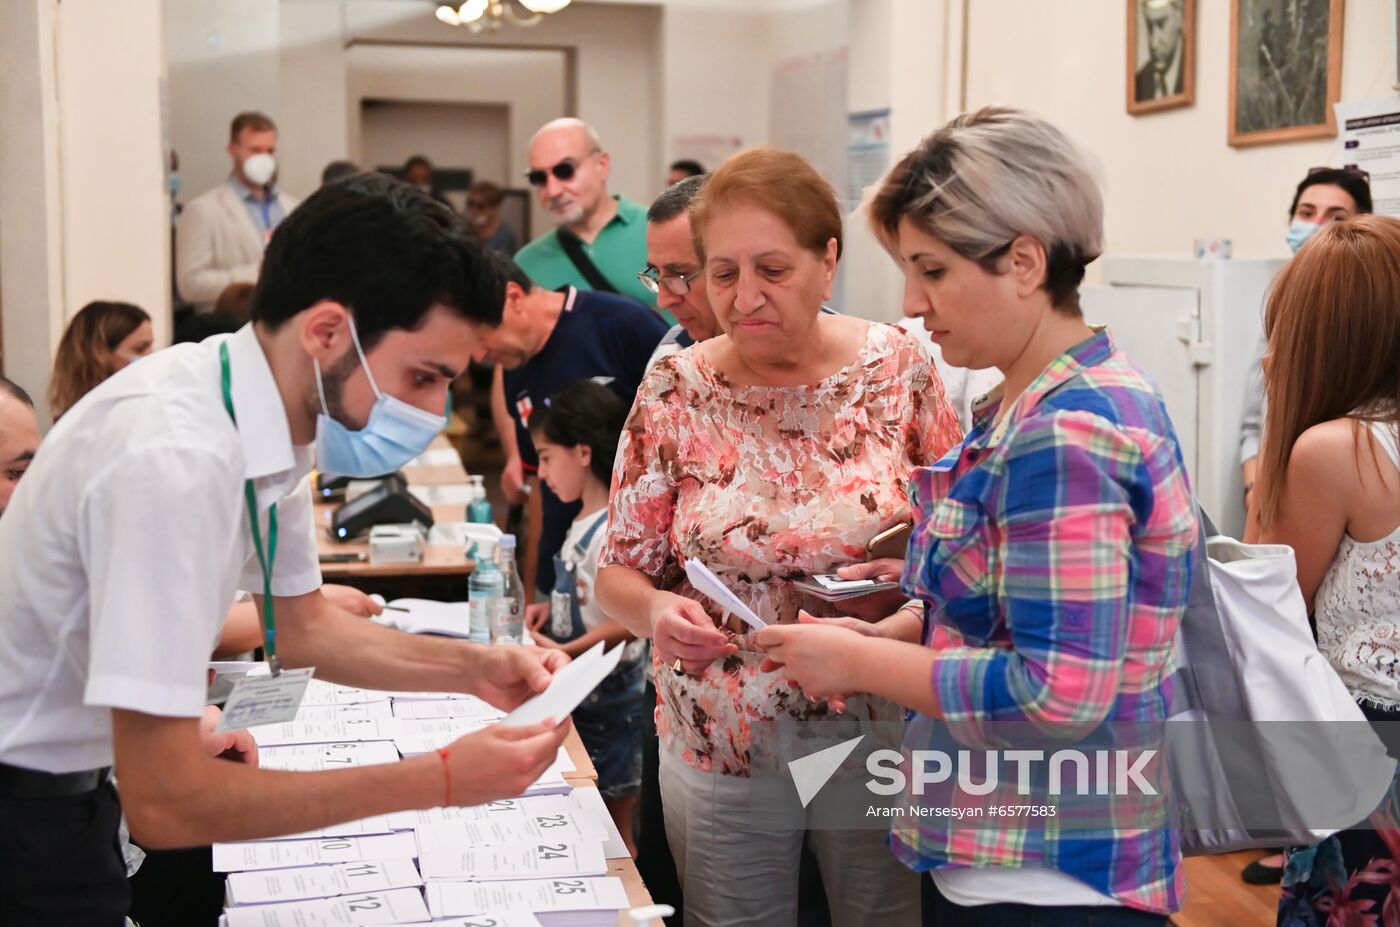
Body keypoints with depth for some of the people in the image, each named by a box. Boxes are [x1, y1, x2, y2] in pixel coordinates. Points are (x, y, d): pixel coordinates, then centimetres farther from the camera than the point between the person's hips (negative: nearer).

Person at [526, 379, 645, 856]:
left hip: (608, 704, -9)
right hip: (583, 696, 9)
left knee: (612, 826, 3)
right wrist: (551, 611, 4)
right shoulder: (585, 522, 7)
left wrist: (567, 652, -28)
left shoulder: (610, 532, -23)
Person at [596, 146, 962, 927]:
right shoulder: (675, 393, -6)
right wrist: (657, 610, -23)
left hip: (883, 732, 0)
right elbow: (619, 573, -2)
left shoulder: (899, 368, -6)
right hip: (723, 746, 0)